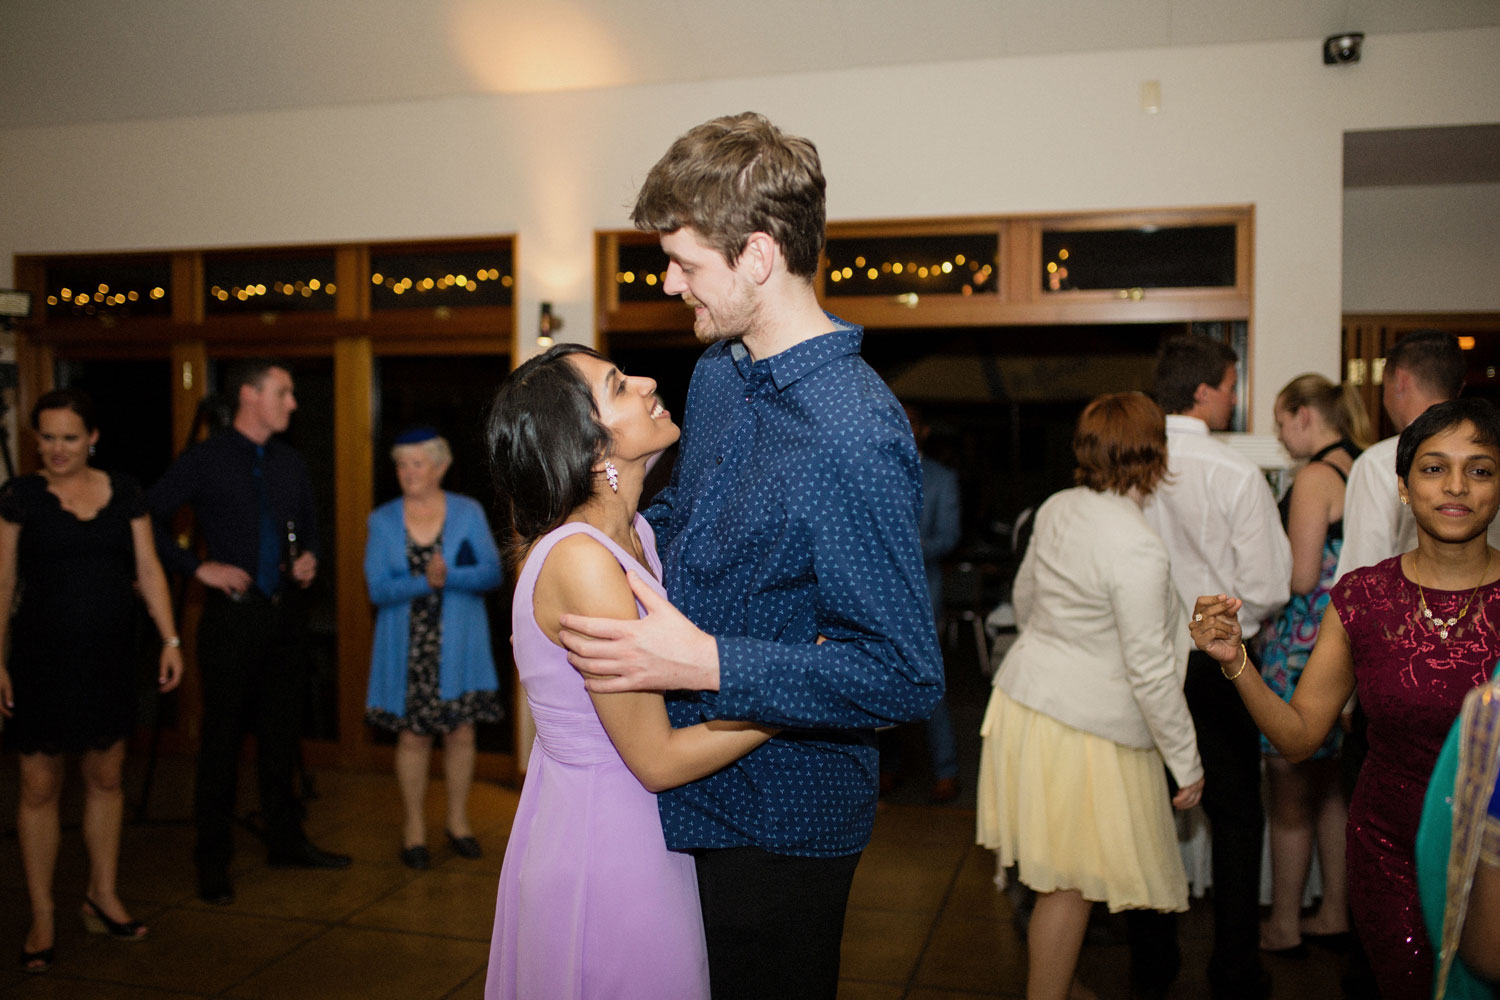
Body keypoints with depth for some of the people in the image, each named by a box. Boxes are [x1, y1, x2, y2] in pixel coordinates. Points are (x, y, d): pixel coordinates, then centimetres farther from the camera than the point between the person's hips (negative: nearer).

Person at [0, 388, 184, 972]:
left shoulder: (124, 494, 4)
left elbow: (149, 571, 5)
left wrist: (171, 640, 0)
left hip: (110, 658, 3)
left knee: (106, 778, 12)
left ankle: (102, 897, 28)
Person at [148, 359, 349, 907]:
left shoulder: (290, 462, 12)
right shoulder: (206, 459, -5)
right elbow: (149, 520, -7)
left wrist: (309, 557, 2)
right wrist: (198, 567, -13)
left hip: (284, 610, 5)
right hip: (232, 611, -5)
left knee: (282, 729, 13)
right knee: (222, 735, 2)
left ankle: (286, 841, 26)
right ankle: (212, 860, 14)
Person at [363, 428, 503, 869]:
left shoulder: (468, 513, 1)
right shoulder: (382, 521, 4)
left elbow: (492, 572, -8)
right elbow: (378, 589, -5)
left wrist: (450, 576, -24)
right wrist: (425, 581, -21)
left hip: (458, 644, 0)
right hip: (407, 645, 0)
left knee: (460, 733, 5)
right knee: (412, 734, 4)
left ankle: (458, 822, 22)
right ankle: (414, 828, 19)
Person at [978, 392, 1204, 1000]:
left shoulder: (1057, 509, 1)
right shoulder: (1138, 550, -23)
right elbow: (1150, 671, -19)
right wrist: (1187, 764, -8)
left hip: (1026, 694, 8)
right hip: (1083, 728, -8)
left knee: (1061, 875, 20)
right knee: (1071, 885, 6)